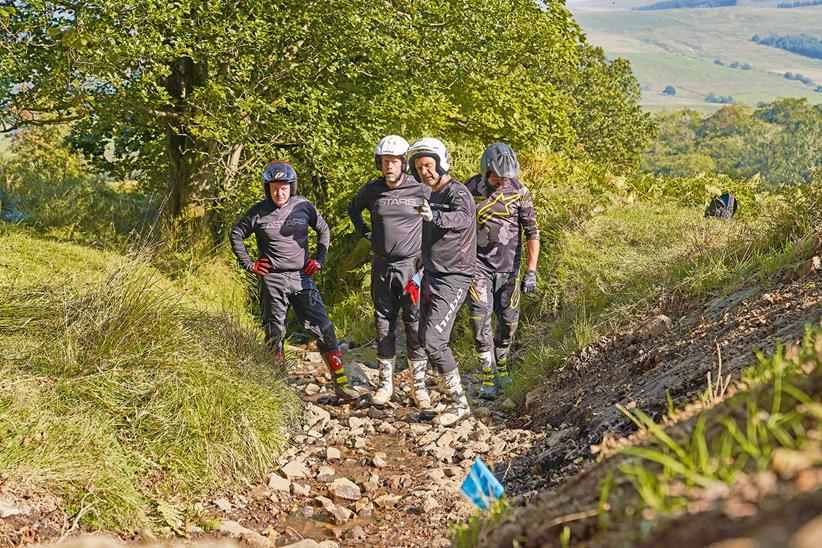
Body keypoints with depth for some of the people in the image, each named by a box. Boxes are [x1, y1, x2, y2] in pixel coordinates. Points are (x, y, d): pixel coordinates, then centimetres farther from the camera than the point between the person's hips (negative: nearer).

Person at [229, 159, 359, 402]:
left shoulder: (304, 206, 1)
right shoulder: (259, 212, -4)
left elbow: (323, 230, 16)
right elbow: (236, 235, 8)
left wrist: (320, 259, 7)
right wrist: (249, 264, 3)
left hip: (302, 278, 1)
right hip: (272, 280, -1)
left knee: (323, 328, -5)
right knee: (274, 334, 6)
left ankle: (341, 383, -1)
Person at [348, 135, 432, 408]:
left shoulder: (420, 190, -7)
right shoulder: (371, 190, 2)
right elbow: (353, 208, 23)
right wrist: (365, 233, 12)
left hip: (412, 266, -3)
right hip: (382, 267, 3)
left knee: (416, 326, -1)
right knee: (384, 326, 8)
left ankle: (420, 385, 8)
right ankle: (386, 383, 18)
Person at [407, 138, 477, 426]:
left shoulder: (457, 192, -14)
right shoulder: (430, 196, 14)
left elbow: (463, 218, -39)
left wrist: (435, 216, -58)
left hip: (453, 278, -9)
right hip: (431, 277, 9)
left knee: (434, 341, -16)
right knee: (425, 338, 12)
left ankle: (460, 403, -5)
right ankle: (450, 388, 27)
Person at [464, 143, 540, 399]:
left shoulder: (519, 191, -7)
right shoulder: (470, 189, -6)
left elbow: (532, 232, -4)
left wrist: (531, 271, -10)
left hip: (508, 266, 1)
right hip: (478, 264, -1)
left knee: (508, 321, 6)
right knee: (479, 319, -11)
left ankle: (501, 364, 32)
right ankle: (488, 377, -1)